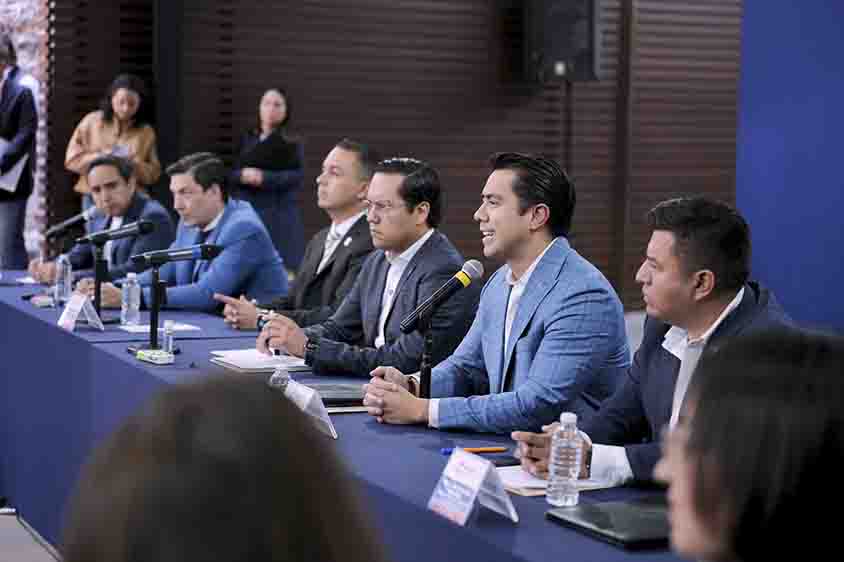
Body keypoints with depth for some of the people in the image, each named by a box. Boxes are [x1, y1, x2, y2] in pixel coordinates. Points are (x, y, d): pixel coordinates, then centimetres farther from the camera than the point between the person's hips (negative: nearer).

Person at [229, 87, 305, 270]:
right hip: (247, 212, 3)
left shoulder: (292, 144, 3)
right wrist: (243, 175, -11)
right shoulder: (246, 140, 12)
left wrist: (264, 178, -16)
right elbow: (231, 174, 10)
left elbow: (297, 177, -7)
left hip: (280, 216, -3)